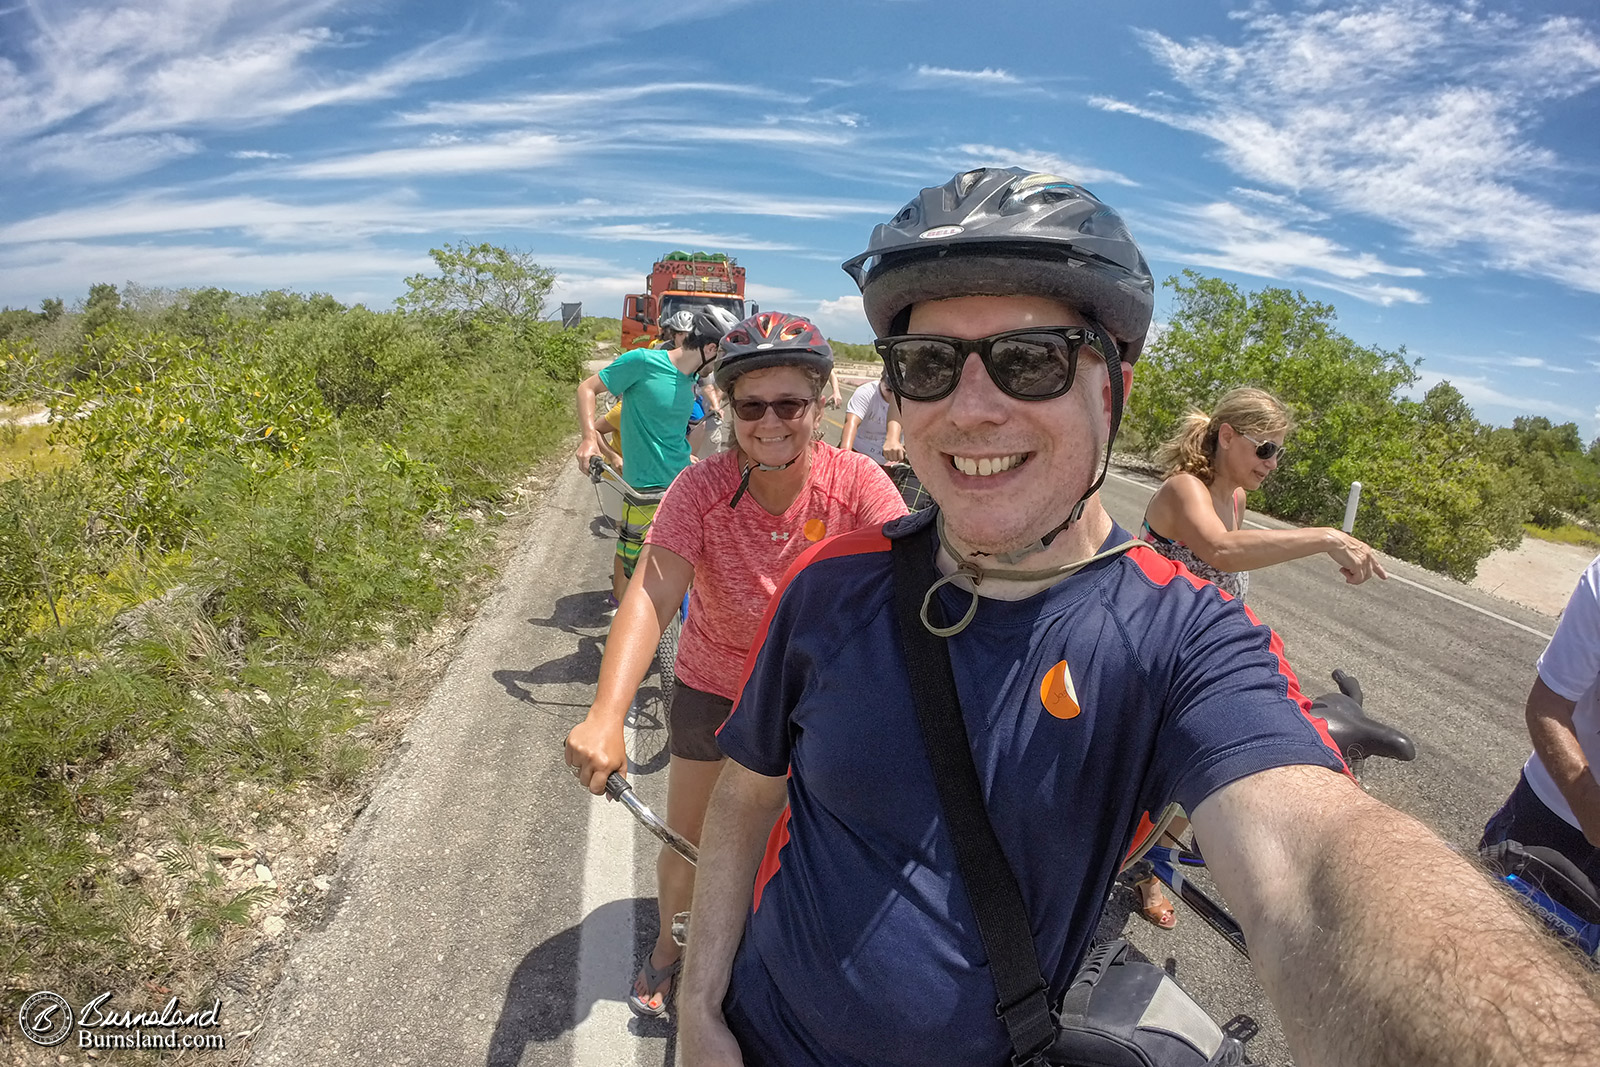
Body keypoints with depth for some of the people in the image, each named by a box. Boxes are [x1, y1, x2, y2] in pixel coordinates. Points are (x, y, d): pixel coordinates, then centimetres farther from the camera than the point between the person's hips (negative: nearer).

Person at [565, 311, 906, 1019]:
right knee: (687, 843, 13)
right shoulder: (702, 488, -24)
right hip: (712, 686, 0)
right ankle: (669, 943, 46)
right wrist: (605, 716, -48)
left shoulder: (856, 483, -23)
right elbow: (651, 595, -34)